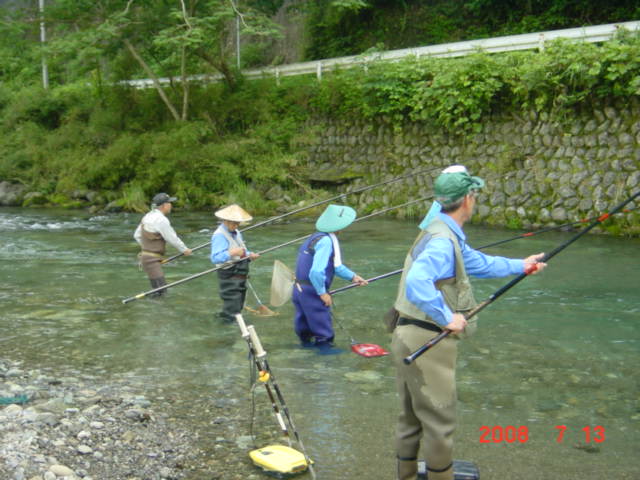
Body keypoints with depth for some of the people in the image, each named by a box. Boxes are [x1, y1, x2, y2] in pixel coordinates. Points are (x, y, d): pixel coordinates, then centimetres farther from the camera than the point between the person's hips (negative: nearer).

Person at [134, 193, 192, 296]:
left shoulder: (148, 216, 11)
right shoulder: (161, 220, -18)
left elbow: (137, 235, 18)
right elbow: (172, 239, -13)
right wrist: (184, 250, 2)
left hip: (146, 256, 10)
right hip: (152, 260, -10)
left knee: (161, 290, 12)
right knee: (160, 292, -13)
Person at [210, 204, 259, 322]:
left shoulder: (236, 233, 14)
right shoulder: (220, 235, -18)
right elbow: (215, 258, -28)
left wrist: (249, 255, 3)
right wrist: (232, 253, -39)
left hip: (240, 275, 10)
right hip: (229, 276, -10)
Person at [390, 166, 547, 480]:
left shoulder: (446, 235, 12)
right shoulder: (442, 240, -21)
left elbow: (478, 263, 28)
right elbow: (417, 282, -36)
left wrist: (519, 265, 36)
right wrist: (447, 317, -28)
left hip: (409, 339, 10)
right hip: (427, 344, -10)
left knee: (411, 418, 19)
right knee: (439, 421, 3)